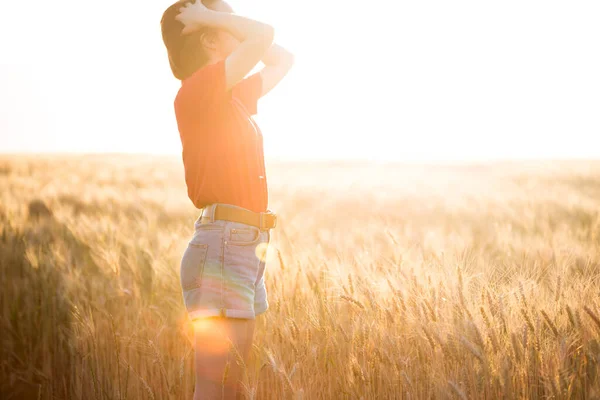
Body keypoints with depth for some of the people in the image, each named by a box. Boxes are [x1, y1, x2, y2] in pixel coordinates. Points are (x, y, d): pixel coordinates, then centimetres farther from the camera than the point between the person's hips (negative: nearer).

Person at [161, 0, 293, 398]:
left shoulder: (235, 95, 16)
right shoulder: (198, 88, -10)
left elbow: (282, 59, 29)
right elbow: (264, 33, -21)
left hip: (248, 248, 9)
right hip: (222, 245, -9)